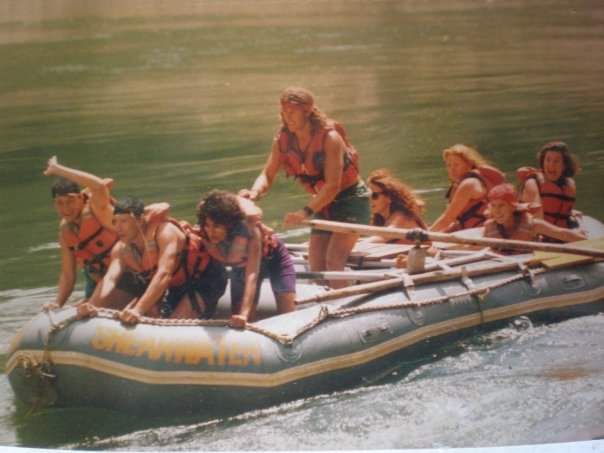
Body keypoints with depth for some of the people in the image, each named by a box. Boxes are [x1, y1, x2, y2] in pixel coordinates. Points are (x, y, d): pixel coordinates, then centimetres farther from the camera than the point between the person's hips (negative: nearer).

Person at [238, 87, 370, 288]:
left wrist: (306, 211, -37)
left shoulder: (329, 137, -24)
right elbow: (267, 175, -6)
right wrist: (255, 192, -29)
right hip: (322, 204, 7)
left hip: (350, 200, -7)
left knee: (334, 261, -21)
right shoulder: (283, 140, -6)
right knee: (316, 265, 3)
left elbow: (333, 185, -28)